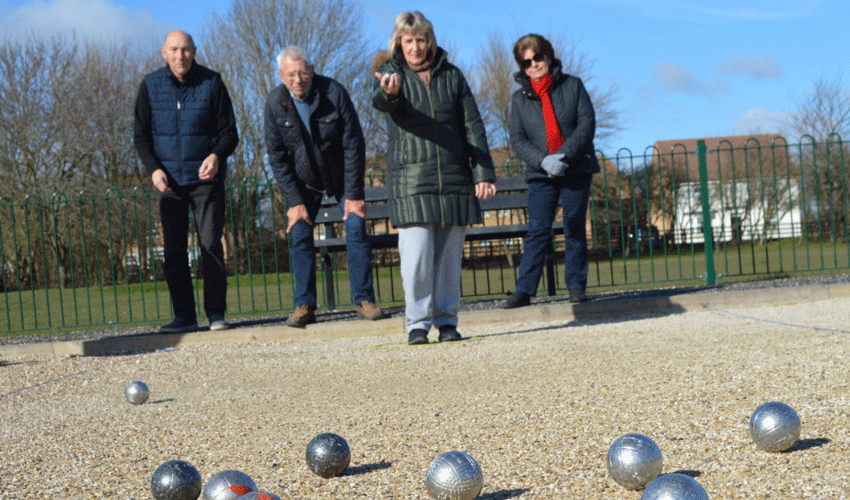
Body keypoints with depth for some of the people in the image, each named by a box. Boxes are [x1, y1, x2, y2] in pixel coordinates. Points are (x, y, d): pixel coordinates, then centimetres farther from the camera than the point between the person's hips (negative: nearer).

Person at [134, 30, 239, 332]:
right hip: (169, 180, 2)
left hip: (206, 178, -2)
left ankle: (216, 313, 1)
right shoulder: (151, 86, 3)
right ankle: (184, 316, 9)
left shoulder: (211, 83, -2)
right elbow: (141, 135, 8)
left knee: (211, 245, -6)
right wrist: (153, 168, -9)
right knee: (173, 251, 2)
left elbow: (230, 133, 0)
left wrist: (216, 155, -20)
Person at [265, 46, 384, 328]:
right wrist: (294, 201, -14)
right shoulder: (275, 104, -16)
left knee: (356, 228, -10)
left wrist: (353, 195, -19)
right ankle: (304, 306, -1)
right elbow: (277, 157, -9)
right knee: (300, 235, -8)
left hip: (342, 175, -1)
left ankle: (364, 300, -2)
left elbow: (354, 145, -17)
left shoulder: (334, 93, -22)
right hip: (304, 180, 1)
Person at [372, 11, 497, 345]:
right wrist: (388, 92, -46)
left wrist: (483, 173, 2)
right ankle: (417, 323, 0)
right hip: (410, 182, -2)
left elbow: (472, 126, 10)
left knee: (449, 255, 6)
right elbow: (381, 101, -20)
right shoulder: (394, 74, 4)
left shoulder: (451, 75, 10)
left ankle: (446, 320, 15)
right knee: (416, 256, -9)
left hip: (454, 179, 2)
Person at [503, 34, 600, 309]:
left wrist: (564, 154, -16)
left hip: (577, 170, 0)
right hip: (540, 174, 0)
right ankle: (524, 290, -6)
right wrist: (543, 161, -15)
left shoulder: (573, 85, 3)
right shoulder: (519, 98, 6)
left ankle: (576, 286, 14)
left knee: (575, 230, 4)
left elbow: (587, 123, -3)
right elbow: (517, 140, 2)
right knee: (537, 231, -6)